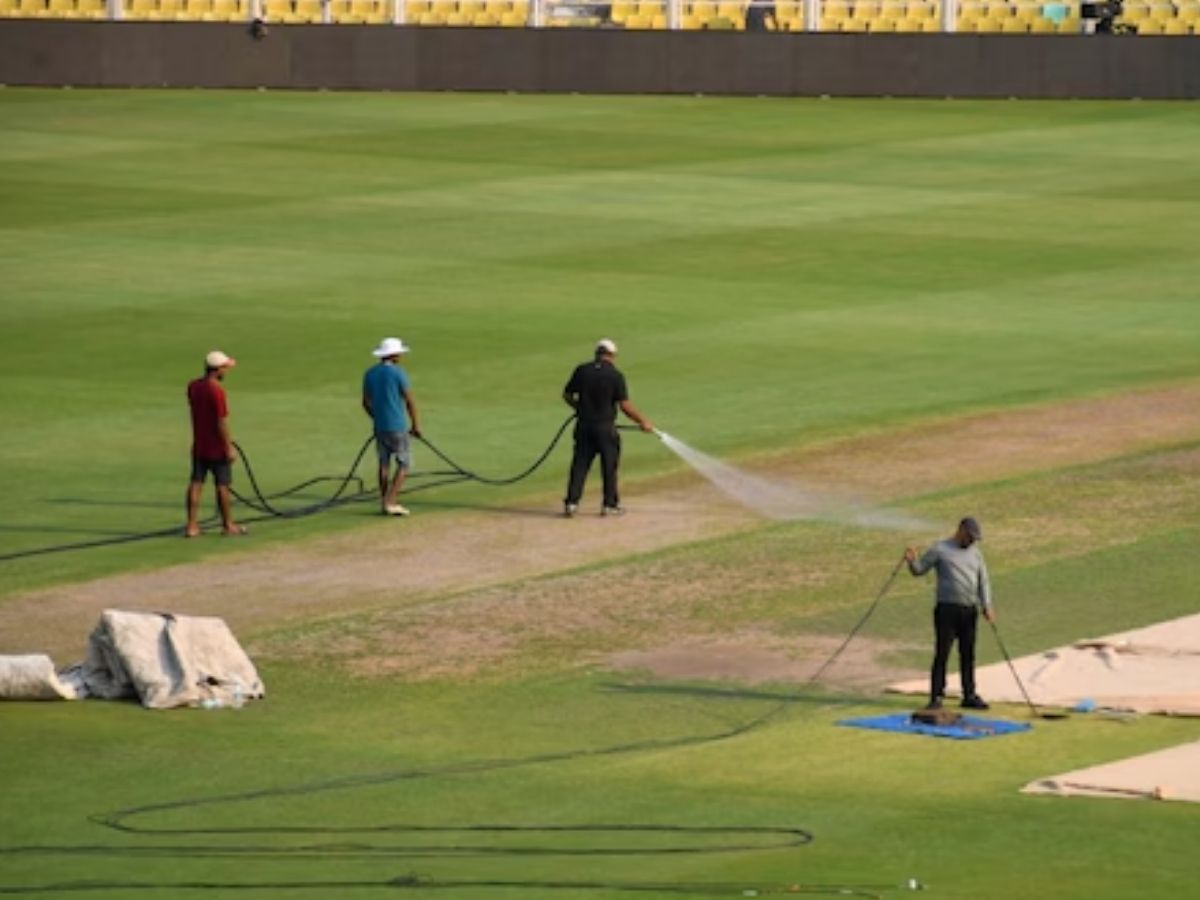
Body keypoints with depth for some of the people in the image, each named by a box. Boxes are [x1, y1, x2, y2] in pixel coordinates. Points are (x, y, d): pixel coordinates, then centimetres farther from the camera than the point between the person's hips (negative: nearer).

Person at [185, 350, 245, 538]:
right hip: (217, 448, -7)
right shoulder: (217, 391, -22)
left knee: (196, 483, 7)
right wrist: (229, 447, -15)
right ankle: (228, 525, 17)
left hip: (198, 446, 7)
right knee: (223, 485, 6)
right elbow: (222, 422, -20)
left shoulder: (193, 387, 0)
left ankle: (191, 526, 6)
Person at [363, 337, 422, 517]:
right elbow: (409, 401, -9)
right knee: (404, 463, 1)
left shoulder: (370, 373, 7)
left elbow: (366, 402, 13)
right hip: (397, 427, -6)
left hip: (379, 426, 6)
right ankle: (390, 503, -8)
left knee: (384, 463, 12)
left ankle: (384, 503, 12)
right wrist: (416, 425, 1)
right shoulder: (398, 372, -12)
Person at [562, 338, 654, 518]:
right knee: (609, 465, 9)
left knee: (579, 463, 6)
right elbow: (625, 405, -11)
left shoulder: (582, 370, 1)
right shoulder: (615, 375, -8)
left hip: (584, 425, 3)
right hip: (605, 426, -3)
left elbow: (567, 395, 8)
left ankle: (571, 502, -1)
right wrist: (643, 421, 0)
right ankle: (610, 504, 13)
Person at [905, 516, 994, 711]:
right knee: (942, 653, -7)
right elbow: (919, 569, 3)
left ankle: (969, 695, 15)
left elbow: (983, 581, 13)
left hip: (969, 610, 5)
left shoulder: (975, 553, 15)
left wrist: (987, 606, 1)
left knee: (968, 654, 8)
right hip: (947, 608, -5)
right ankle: (936, 696, -4)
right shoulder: (940, 550, 1)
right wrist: (912, 561, -20)